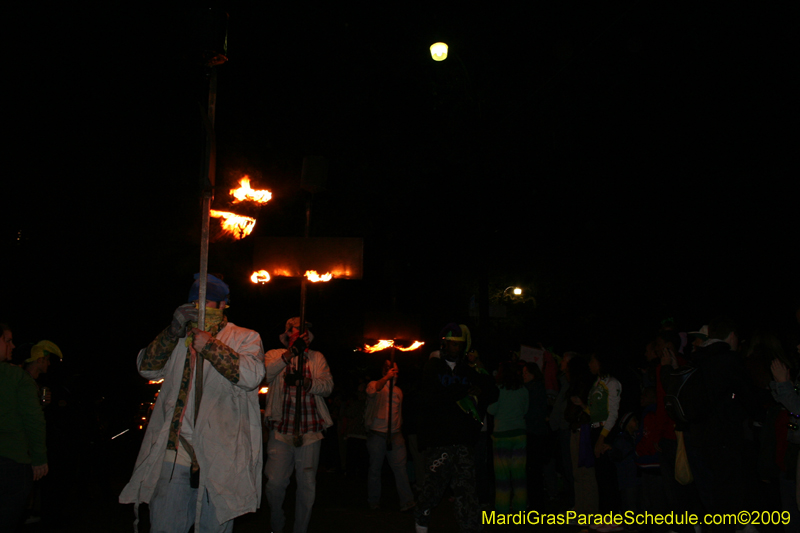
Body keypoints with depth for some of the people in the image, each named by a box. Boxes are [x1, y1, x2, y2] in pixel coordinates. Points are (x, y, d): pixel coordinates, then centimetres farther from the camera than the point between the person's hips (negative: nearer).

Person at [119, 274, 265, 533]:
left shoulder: (244, 338, 8)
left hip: (219, 456, -2)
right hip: (176, 453, 3)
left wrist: (210, 346, -14)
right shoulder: (179, 339, 18)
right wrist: (174, 330, -6)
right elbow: (147, 368, 6)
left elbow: (251, 375, -10)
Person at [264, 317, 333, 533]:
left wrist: (305, 382, -17)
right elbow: (265, 375, -11)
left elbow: (328, 386, 1)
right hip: (281, 429, -1)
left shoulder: (317, 358, 15)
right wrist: (289, 354, -22)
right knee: (275, 483, -3)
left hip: (310, 432, 1)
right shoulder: (275, 355, 10)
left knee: (307, 485, 4)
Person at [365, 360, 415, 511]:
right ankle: (373, 502, 20)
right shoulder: (375, 384, 1)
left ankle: (407, 502, -3)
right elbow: (372, 391, -24)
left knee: (400, 468, -5)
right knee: (375, 469, 6)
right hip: (377, 435, -3)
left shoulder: (398, 391, 17)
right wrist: (387, 377, -37)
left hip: (395, 435, 3)